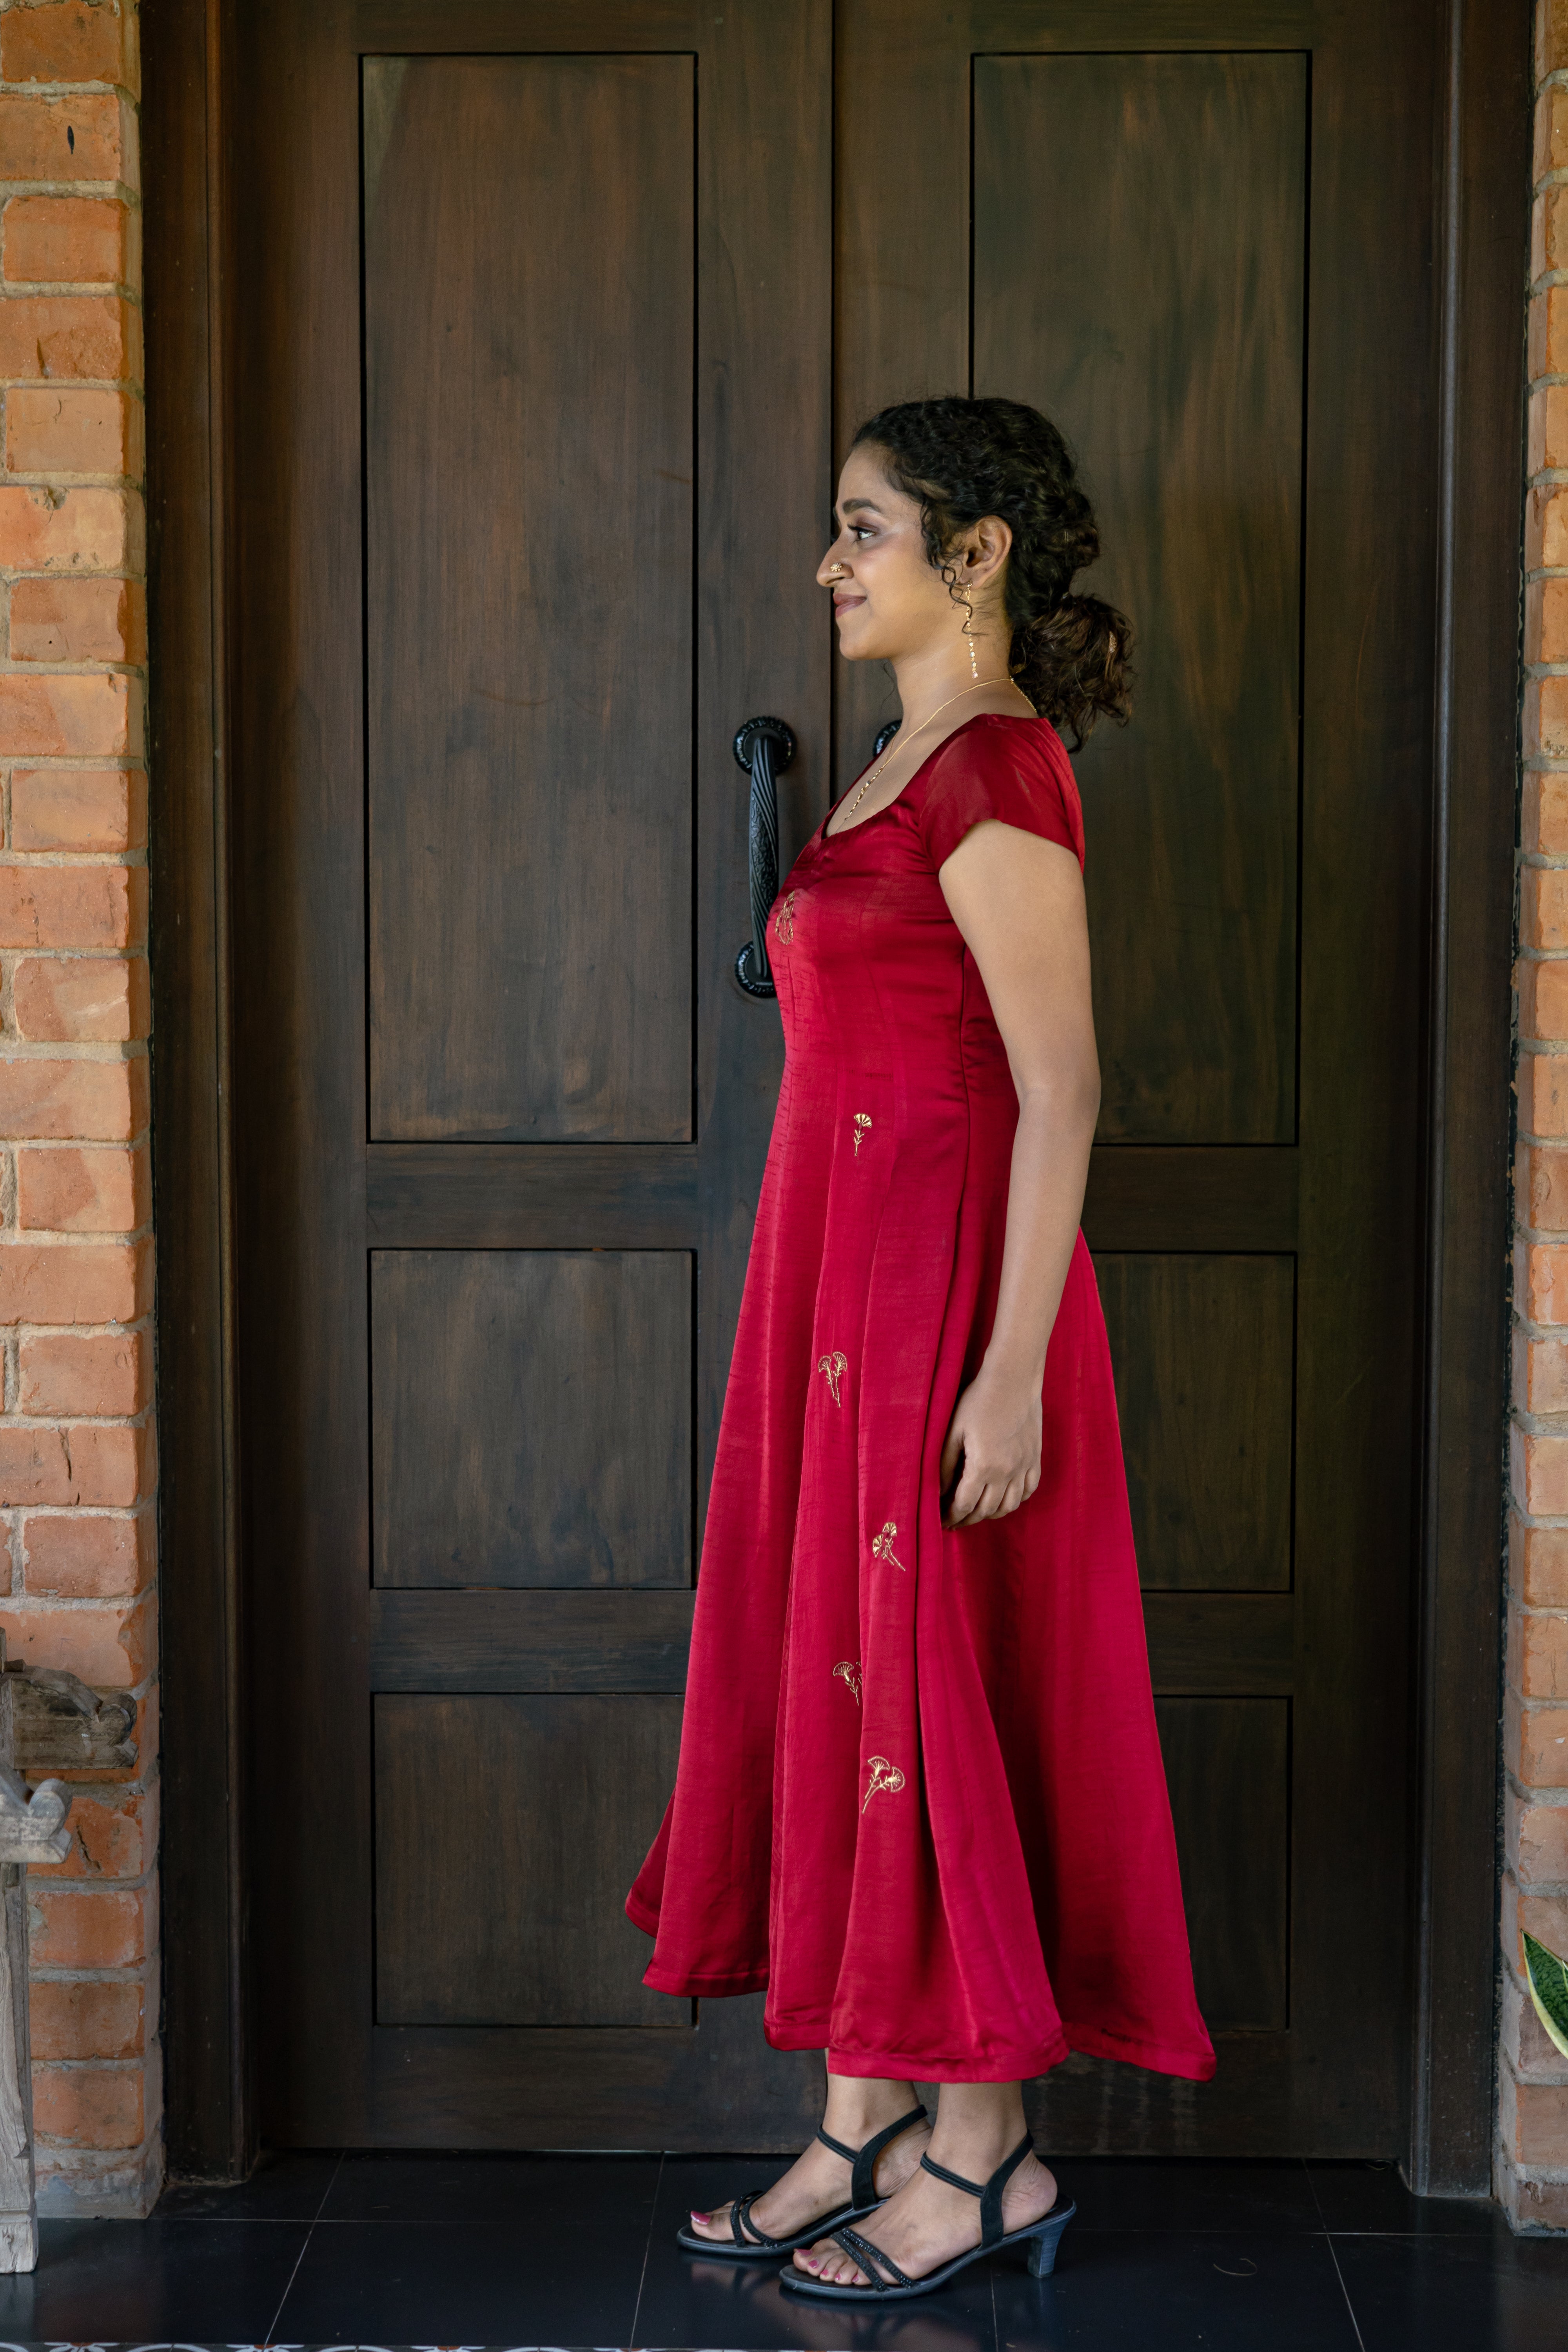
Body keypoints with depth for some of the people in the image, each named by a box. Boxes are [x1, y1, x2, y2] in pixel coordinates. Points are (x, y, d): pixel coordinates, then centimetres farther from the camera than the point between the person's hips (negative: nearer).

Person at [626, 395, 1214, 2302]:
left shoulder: (997, 773, -14)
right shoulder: (913, 767, 15)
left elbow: (1061, 1091, -18)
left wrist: (1010, 1375, -21)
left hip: (942, 1282, -10)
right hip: (844, 1281, 10)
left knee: (936, 1686, -1)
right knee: (839, 1677, 12)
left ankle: (983, 2150, 14)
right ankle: (868, 2126, 23)